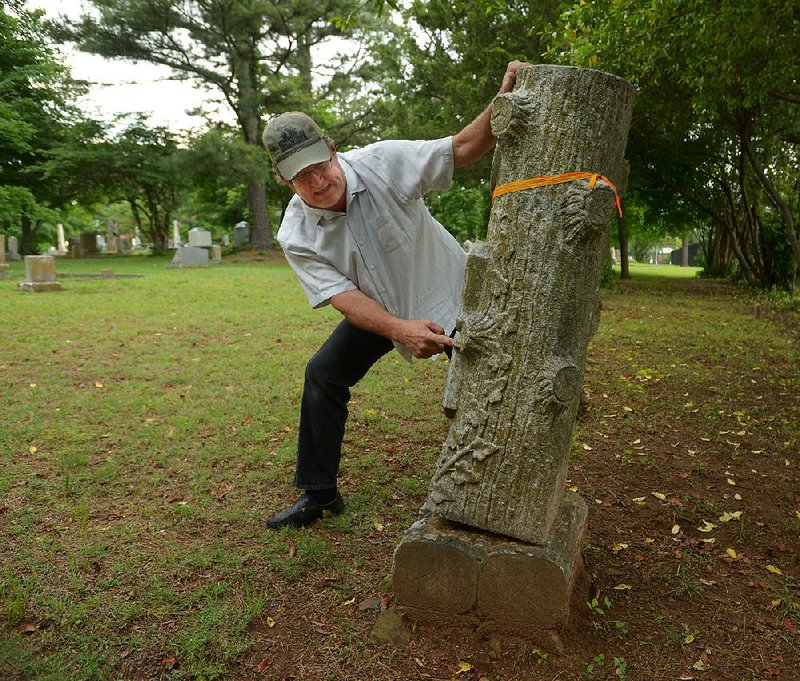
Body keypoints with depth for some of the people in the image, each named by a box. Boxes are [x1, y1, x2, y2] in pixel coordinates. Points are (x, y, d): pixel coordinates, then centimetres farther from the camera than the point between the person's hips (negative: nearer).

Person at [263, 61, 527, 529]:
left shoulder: (381, 162, -24)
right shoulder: (296, 236, -18)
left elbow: (463, 149, -23)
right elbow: (344, 297, -27)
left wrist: (503, 102, -41)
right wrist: (400, 330, -44)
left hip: (450, 291, -2)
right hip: (380, 311, 3)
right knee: (323, 373, -3)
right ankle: (319, 494, 13)